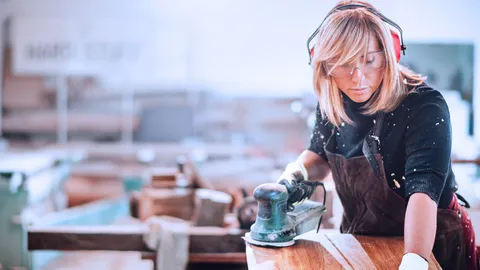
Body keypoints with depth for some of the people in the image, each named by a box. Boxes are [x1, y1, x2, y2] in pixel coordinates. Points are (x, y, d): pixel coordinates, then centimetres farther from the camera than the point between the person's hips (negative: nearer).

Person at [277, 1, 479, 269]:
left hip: (429, 244, -5)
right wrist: (295, 172, -13)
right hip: (359, 238, 5)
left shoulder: (425, 106, -27)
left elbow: (424, 190, -38)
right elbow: (320, 156, 9)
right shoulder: (332, 102, -10)